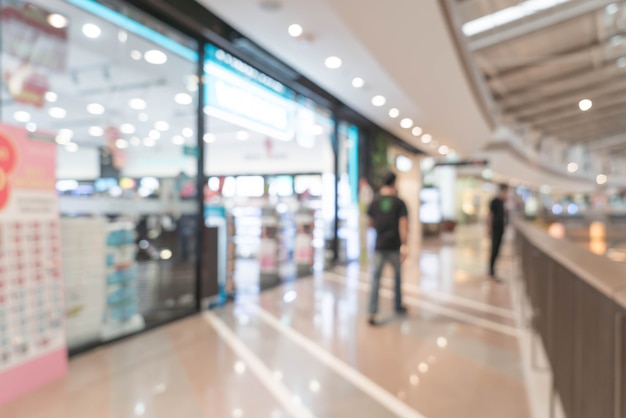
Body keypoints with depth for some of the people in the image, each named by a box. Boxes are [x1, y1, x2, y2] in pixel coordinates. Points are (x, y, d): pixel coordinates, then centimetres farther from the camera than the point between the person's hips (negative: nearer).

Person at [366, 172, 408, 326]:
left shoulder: (375, 202, 2)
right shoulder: (399, 202, -3)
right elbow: (403, 225, -12)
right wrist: (404, 245, -13)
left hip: (380, 245, 1)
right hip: (394, 246, 0)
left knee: (376, 278, 1)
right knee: (397, 276, 19)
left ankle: (372, 312, -9)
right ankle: (398, 306, 34)